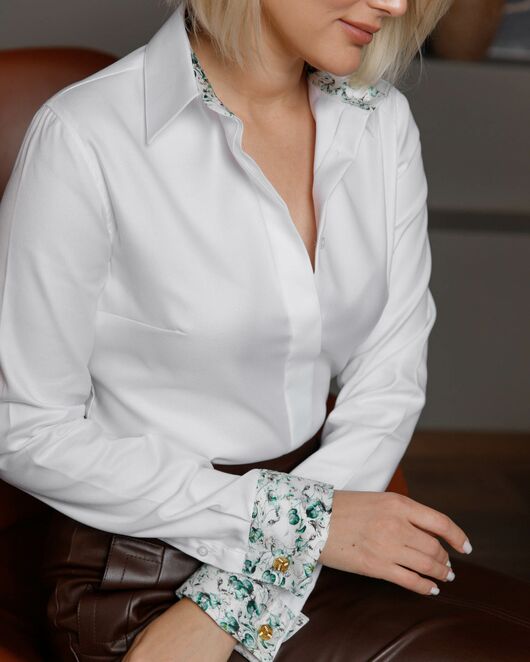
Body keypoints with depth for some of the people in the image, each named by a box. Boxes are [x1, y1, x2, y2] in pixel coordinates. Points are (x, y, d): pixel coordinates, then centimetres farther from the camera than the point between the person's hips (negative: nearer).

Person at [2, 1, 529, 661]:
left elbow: (390, 381, -3)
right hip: (142, 571, -6)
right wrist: (294, 517, -17)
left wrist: (231, 605, -14)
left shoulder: (384, 122, 1)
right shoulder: (84, 140, -15)